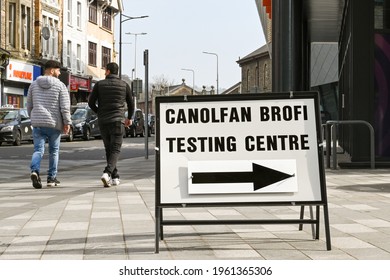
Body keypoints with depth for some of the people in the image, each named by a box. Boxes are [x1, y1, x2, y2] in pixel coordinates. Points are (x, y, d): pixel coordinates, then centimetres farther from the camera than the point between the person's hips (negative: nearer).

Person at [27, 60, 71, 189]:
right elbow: (65, 106, -10)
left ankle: (35, 171, -26)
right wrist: (67, 123, -4)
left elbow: (29, 105, 13)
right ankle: (52, 178, 16)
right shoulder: (60, 85, -4)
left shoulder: (34, 84, 9)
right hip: (54, 124, -2)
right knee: (54, 150, 12)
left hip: (37, 123, 2)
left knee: (38, 150, 1)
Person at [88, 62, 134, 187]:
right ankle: (107, 173, -26)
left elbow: (91, 102, 3)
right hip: (117, 120, -2)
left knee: (109, 149, 13)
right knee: (115, 150, -4)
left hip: (103, 121, 2)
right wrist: (129, 118, 28)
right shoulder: (124, 85, 5)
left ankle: (115, 177, 12)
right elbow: (131, 104, 12)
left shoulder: (99, 84, 3)